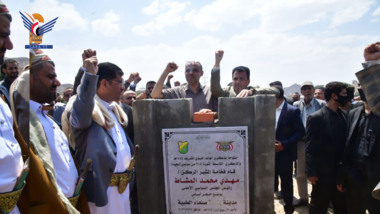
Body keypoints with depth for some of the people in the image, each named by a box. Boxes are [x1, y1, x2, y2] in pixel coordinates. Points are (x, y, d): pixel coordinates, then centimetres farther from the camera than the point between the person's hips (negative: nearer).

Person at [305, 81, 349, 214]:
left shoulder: (343, 116, 5)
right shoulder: (316, 118, -13)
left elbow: (344, 143, 9)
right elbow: (310, 148, -12)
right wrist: (311, 173, -13)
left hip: (341, 173, 6)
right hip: (323, 174, -6)